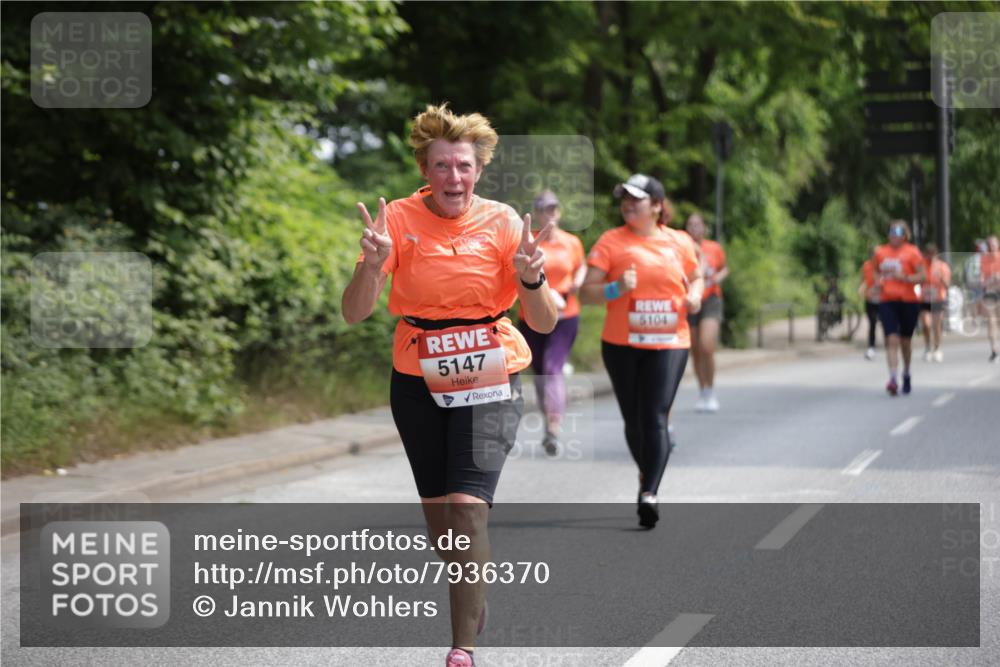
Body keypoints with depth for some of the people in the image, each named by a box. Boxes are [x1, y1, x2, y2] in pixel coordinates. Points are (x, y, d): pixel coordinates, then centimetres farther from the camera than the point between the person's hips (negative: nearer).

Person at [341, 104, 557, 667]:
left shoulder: (502, 221, -9)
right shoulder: (399, 219, -8)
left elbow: (545, 323, -11)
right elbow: (356, 313, -13)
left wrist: (530, 279, -32)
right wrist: (372, 266, -32)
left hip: (489, 382, -2)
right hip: (418, 382, 2)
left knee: (468, 506, -17)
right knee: (437, 511, 12)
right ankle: (474, 599, 41)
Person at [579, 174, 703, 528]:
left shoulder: (680, 242, 6)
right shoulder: (610, 241, -1)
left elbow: (696, 277, 23)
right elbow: (586, 292, -4)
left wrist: (695, 294, 1)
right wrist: (617, 288, -22)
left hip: (669, 343, 0)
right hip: (621, 343, 1)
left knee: (656, 418, -13)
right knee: (633, 419, 11)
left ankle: (649, 492, -18)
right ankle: (646, 473, 37)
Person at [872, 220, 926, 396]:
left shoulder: (912, 252, -3)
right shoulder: (880, 252, 6)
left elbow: (921, 276, -5)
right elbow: (875, 271, 23)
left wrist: (905, 277, -21)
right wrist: (878, 280, 1)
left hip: (908, 301, -1)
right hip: (887, 301, 1)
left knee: (905, 340, 12)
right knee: (891, 339, -13)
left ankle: (906, 374, 35)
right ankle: (893, 378, -21)